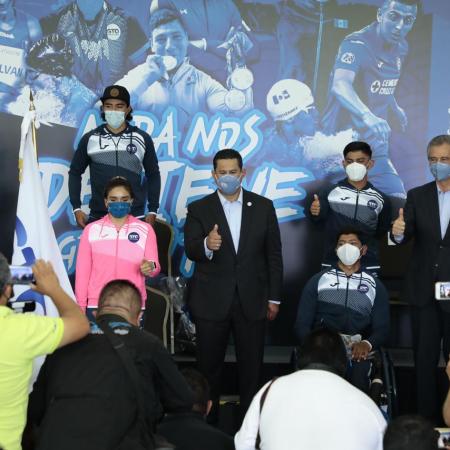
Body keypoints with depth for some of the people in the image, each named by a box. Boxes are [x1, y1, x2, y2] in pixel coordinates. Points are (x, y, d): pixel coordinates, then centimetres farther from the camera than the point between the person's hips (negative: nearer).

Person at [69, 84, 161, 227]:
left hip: (134, 217, 0)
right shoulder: (90, 139, 3)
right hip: (98, 217, 0)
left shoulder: (142, 139, 3)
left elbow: (153, 174, 10)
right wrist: (76, 208, 4)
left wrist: (153, 210, 4)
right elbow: (75, 172, 11)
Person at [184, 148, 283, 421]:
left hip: (252, 301, 1)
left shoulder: (263, 206, 3)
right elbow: (190, 251, -11)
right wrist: (206, 245, -34)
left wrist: (274, 298, 2)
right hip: (212, 301, 0)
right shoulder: (199, 209, 1)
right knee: (209, 367, 8)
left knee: (252, 367, 8)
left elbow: (274, 255, 4)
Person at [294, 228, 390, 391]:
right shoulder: (318, 280, 17)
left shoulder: (375, 286, 19)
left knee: (358, 374, -36)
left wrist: (367, 344, -14)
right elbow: (302, 324, 10)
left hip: (357, 351, 1)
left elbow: (382, 328, 10)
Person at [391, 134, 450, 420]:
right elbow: (406, 236, -5)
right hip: (424, 290, 2)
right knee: (425, 356, 9)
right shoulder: (417, 196, 4)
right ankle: (426, 416, 19)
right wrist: (398, 233, -27)